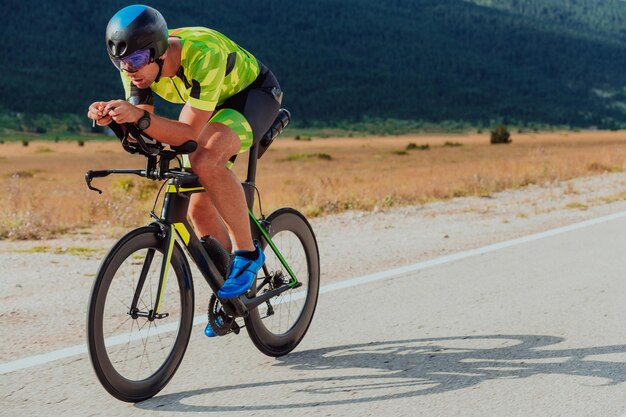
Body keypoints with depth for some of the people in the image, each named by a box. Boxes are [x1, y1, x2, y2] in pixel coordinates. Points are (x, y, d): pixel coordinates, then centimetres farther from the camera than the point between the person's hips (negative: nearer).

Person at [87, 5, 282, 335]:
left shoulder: (203, 54, -39)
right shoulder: (138, 65, -19)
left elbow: (190, 133, -40)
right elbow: (144, 133, -17)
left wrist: (140, 117, -54)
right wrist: (111, 117, -36)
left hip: (254, 94, -7)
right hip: (216, 107, 7)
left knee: (206, 160, -36)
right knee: (199, 208, 0)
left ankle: (247, 253, -19)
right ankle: (232, 298, 19)